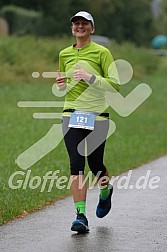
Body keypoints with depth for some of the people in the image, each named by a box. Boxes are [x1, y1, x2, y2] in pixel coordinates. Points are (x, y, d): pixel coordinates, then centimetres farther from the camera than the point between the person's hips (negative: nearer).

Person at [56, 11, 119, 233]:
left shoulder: (102, 52, -2)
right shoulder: (64, 54, 11)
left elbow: (115, 85, -7)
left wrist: (91, 77, -19)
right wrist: (62, 84, 1)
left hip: (97, 115, -2)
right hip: (72, 114, 3)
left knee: (95, 165, 4)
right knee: (77, 164, -11)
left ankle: (105, 192, 40)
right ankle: (81, 216, -12)